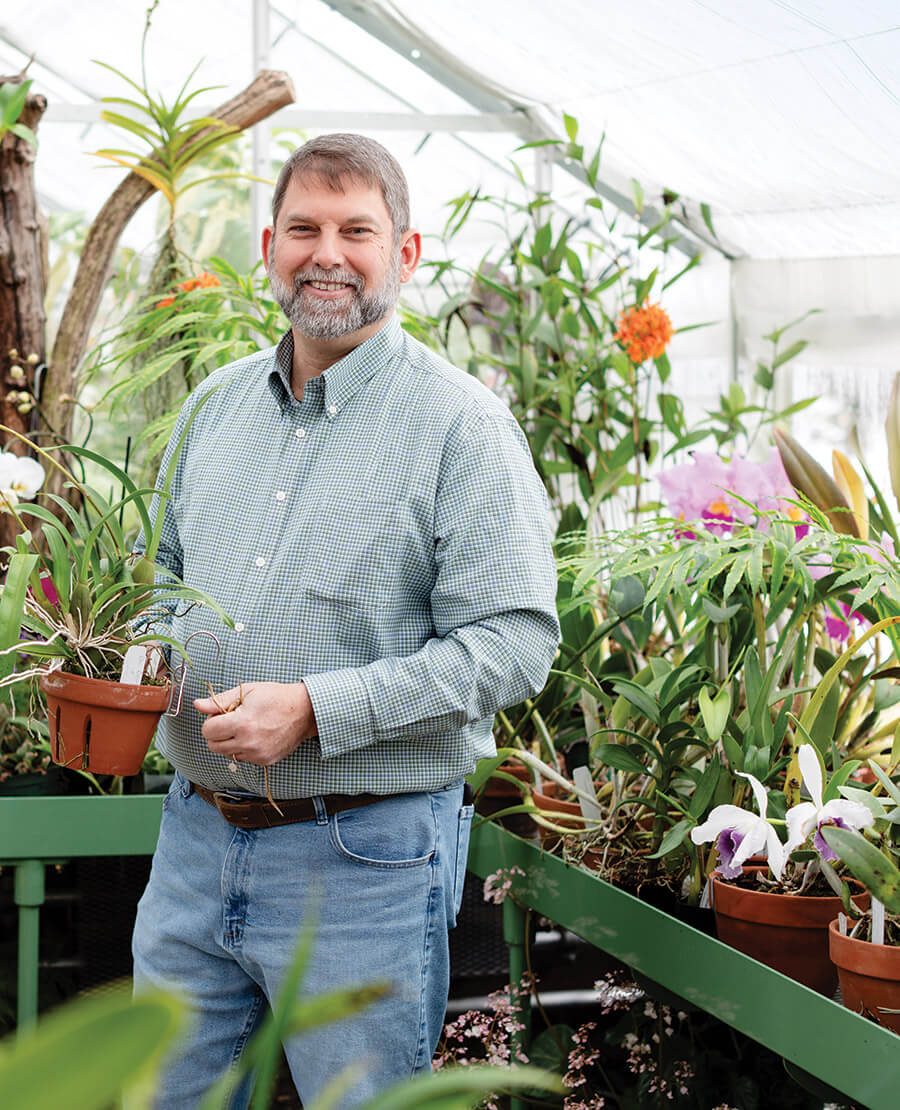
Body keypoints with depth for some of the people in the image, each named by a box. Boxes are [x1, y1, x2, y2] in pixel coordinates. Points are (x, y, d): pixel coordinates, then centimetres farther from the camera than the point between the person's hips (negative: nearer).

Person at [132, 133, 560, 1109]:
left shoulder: (461, 423, -9)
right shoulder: (215, 404, 11)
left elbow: (514, 642, -16)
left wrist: (316, 710, -23)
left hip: (366, 858, -5)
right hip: (195, 836, 6)